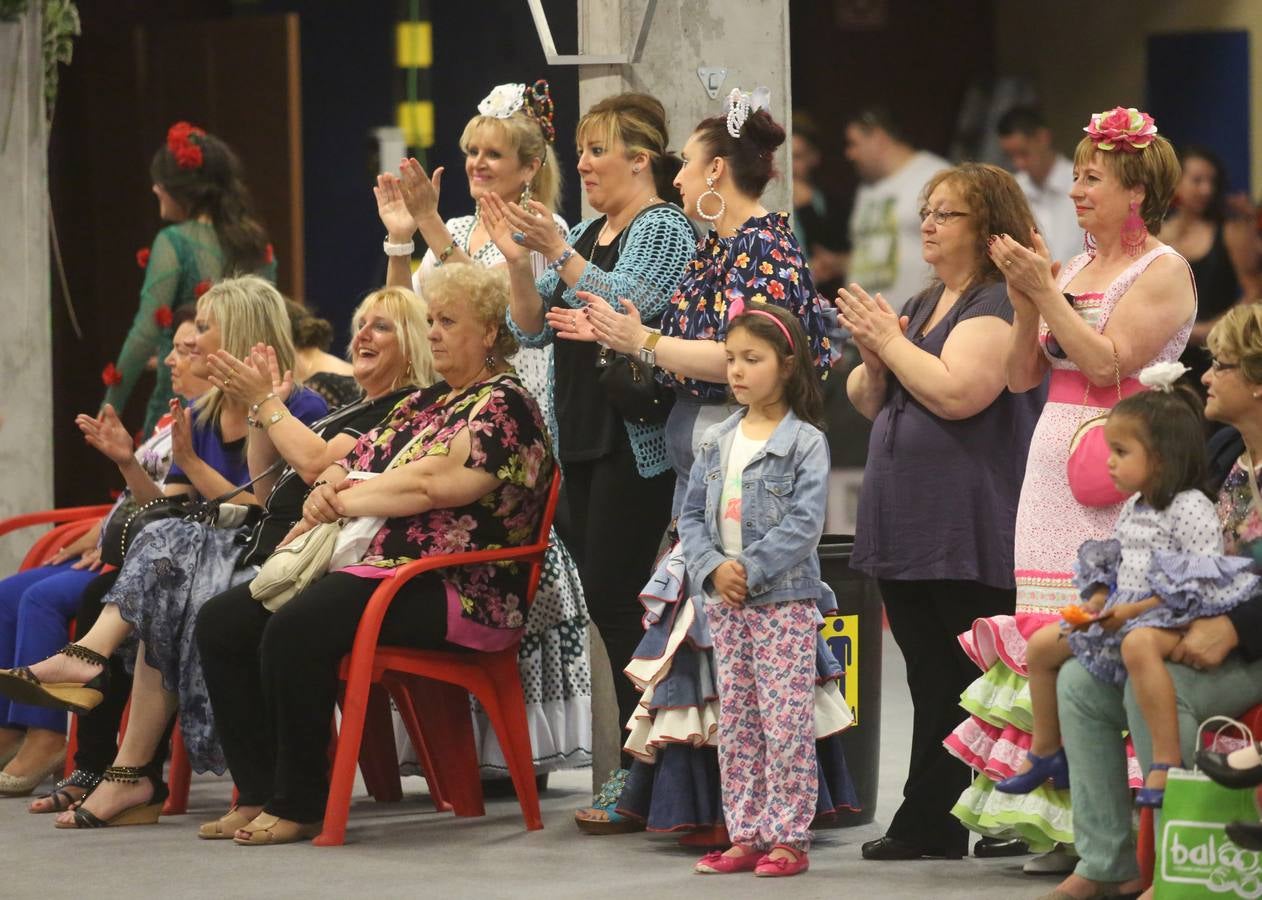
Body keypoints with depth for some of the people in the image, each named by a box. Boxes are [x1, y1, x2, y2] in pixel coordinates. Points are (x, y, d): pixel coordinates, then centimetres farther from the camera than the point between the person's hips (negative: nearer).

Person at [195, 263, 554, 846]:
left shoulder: (503, 406, -4)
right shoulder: (423, 404, 25)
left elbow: (431, 483, -18)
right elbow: (355, 465, 21)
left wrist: (340, 500, -7)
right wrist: (329, 490, -4)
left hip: (453, 592, -10)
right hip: (370, 563, 10)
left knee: (295, 631, -33)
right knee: (222, 622, -6)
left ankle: (300, 805, -21)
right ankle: (259, 793, -8)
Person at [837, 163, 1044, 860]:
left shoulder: (998, 306, -8)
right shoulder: (920, 305, 20)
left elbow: (955, 392, -22)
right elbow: (867, 403, 22)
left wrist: (891, 341, -11)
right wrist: (872, 360, 1)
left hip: (968, 537, -9)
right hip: (908, 528, 9)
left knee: (973, 685, -5)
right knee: (931, 684, 9)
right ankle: (929, 823, 11)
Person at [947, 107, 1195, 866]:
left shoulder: (1164, 272, -3)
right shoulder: (1073, 269, 18)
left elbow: (1106, 362, -14)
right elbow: (1022, 375, 14)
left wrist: (1045, 292, -13)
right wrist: (1026, 302, -1)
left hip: (1117, 481, -8)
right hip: (1053, 475, 8)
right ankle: (1050, 813, 6)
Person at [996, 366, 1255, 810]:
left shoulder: (1191, 510, -13)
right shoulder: (1132, 510, 15)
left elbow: (1200, 585, -21)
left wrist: (1134, 611, -24)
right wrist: (1096, 605, 3)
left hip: (1173, 621, -10)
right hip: (1122, 613, 10)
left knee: (1139, 644, -43)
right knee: (1042, 645, 10)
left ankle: (1167, 762, -45)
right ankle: (1044, 753, 24)